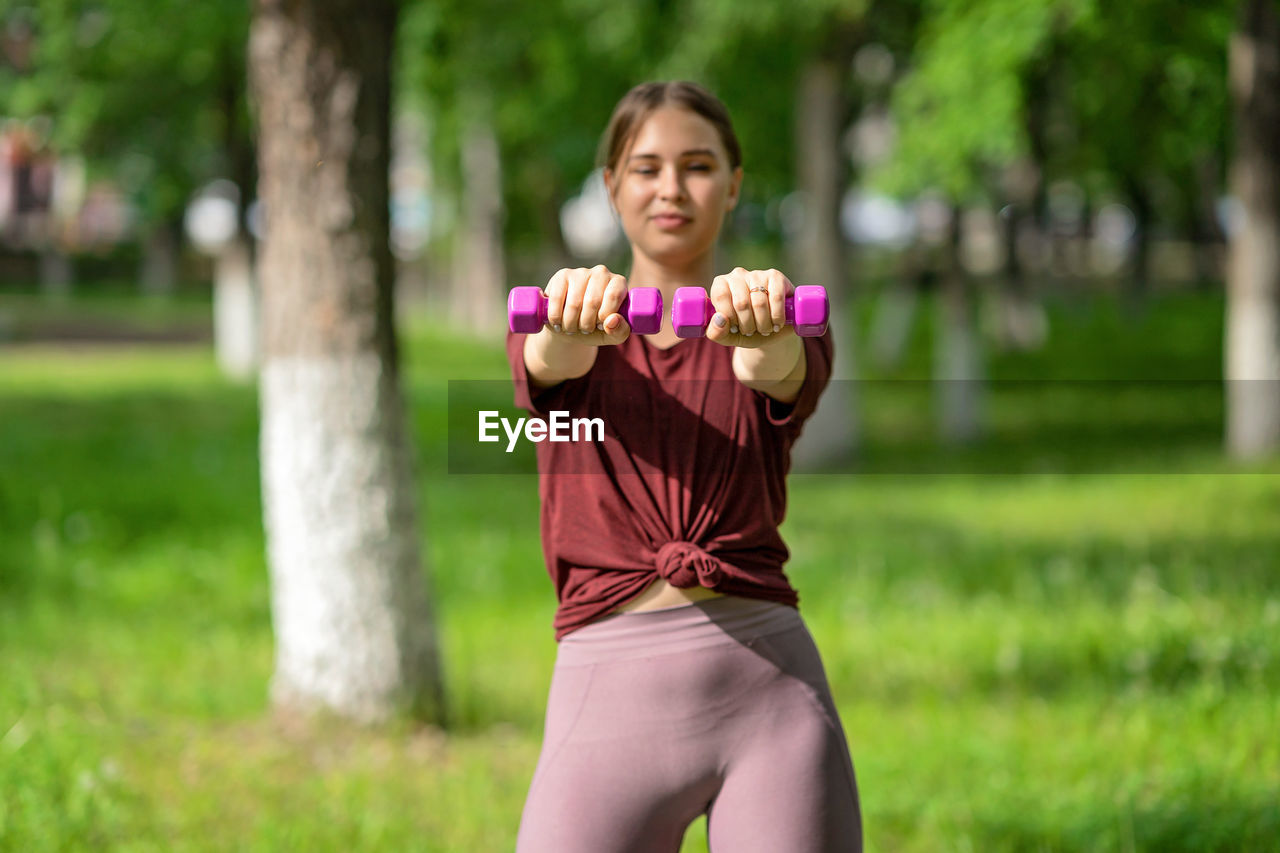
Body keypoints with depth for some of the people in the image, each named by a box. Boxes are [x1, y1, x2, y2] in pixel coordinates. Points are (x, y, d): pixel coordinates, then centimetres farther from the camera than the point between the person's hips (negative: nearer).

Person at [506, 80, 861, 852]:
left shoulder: (788, 338, 12)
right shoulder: (548, 332, 13)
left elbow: (783, 375, -12)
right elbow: (553, 363, -11)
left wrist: (761, 333, -37)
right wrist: (578, 320, -36)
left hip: (769, 681, 0)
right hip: (608, 693, 0)